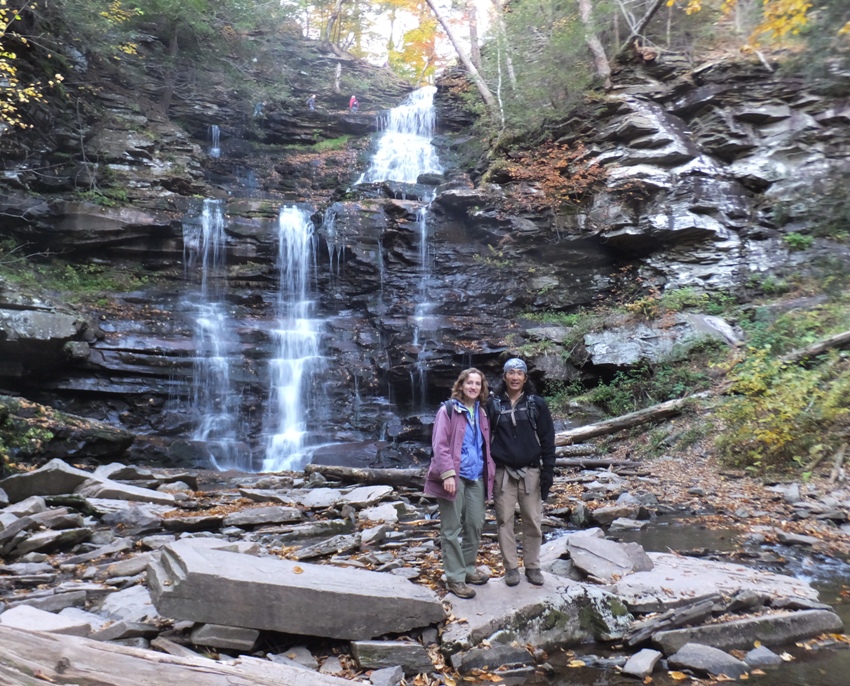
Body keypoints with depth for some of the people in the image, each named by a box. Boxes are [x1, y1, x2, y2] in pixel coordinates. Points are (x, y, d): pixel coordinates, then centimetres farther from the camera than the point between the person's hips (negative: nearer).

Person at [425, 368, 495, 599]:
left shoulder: (481, 413, 14)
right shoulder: (448, 409, -7)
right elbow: (439, 445, -12)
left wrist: (490, 472, 10)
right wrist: (447, 474, -20)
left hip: (476, 477, 7)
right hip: (455, 477, -6)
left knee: (475, 525, 13)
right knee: (452, 529, 1)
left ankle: (468, 568, 30)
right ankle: (455, 578, 10)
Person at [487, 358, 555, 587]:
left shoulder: (537, 404, 2)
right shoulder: (493, 404, 2)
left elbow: (547, 439, 2)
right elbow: (485, 438, 4)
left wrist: (548, 470, -4)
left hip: (530, 471, 0)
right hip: (502, 472, 0)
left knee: (533, 521, 6)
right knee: (504, 521, 5)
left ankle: (532, 566, 21)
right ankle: (511, 567, 18)